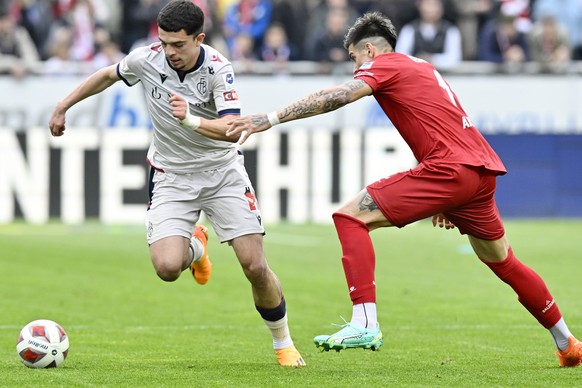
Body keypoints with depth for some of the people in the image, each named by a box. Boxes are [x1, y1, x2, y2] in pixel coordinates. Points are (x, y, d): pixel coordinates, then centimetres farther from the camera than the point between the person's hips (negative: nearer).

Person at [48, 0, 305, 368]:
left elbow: (233, 129, -30)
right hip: (172, 176, 2)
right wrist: (63, 106, 16)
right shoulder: (145, 59, -12)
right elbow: (108, 75, 11)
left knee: (255, 267, -9)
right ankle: (195, 247, 20)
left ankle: (284, 344, 15)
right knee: (167, 267, -19)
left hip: (223, 171, -2)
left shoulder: (218, 68, -20)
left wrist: (190, 119, -46)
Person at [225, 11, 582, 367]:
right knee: (503, 262, 25)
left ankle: (365, 322, -22)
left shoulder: (383, 65, 2)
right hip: (482, 172, 9)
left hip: (449, 170, -9)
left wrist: (271, 119, -18)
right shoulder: (423, 68, 29)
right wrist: (446, 200, 33)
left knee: (351, 216, -10)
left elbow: (336, 97, -14)